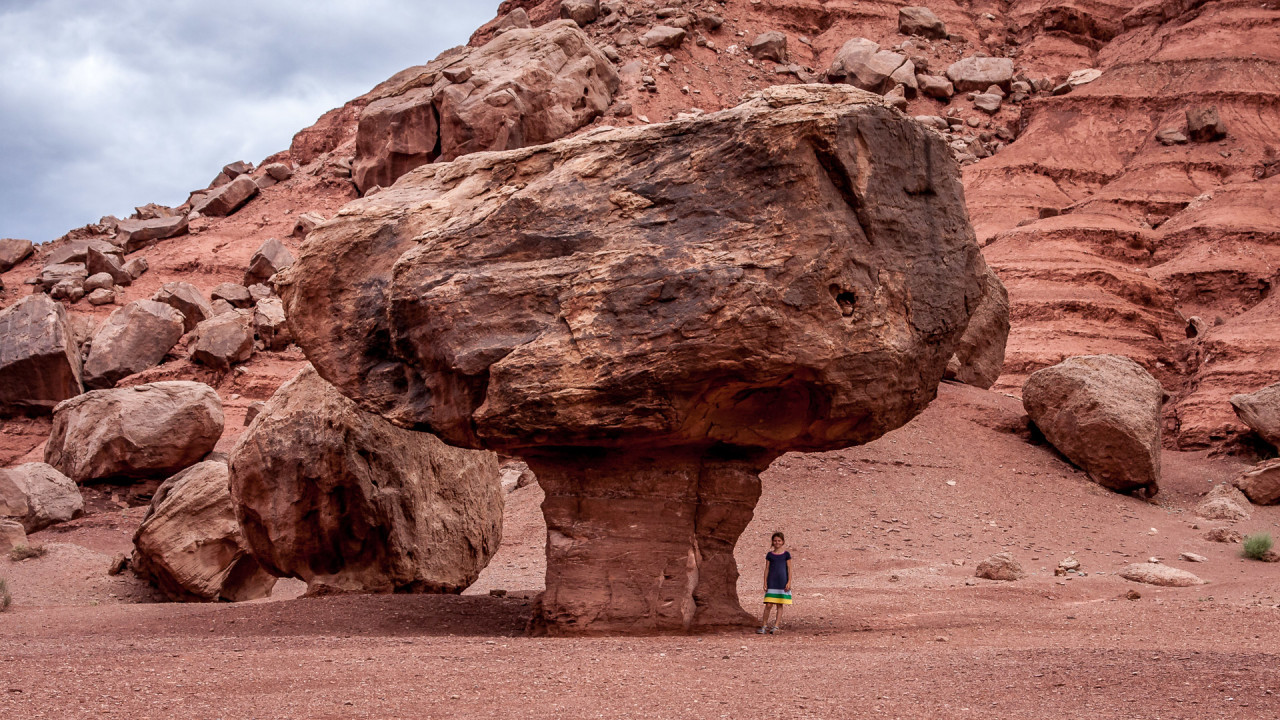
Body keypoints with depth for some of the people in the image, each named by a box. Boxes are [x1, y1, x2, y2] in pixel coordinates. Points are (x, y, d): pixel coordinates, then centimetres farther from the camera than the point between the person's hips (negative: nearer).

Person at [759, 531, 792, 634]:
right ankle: (764, 626, 1)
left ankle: (776, 626, 7)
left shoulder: (786, 554, 4)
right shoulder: (770, 555, 6)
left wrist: (789, 582, -4)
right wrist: (765, 583, 2)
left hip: (782, 582, 0)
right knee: (768, 605, -5)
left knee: (779, 605, 2)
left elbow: (789, 569, 4)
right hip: (772, 582, 0)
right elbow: (767, 569, 7)